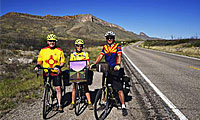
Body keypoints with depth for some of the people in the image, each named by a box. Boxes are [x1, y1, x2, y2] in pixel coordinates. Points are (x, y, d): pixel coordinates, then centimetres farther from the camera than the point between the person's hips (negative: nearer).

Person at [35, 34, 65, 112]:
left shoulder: (59, 51, 1)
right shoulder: (43, 50, 6)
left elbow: (63, 62, 2)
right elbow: (39, 60, 12)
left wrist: (59, 66, -17)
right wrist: (37, 66, -8)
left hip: (56, 72, -2)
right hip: (46, 72, 2)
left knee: (58, 88, -4)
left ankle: (59, 105, 7)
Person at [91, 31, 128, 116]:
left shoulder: (117, 46, -1)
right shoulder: (105, 47, 12)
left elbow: (119, 56, -14)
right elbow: (100, 56, 4)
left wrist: (118, 64, -32)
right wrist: (94, 64, -10)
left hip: (114, 69, -5)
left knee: (119, 89, -6)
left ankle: (123, 107, 2)